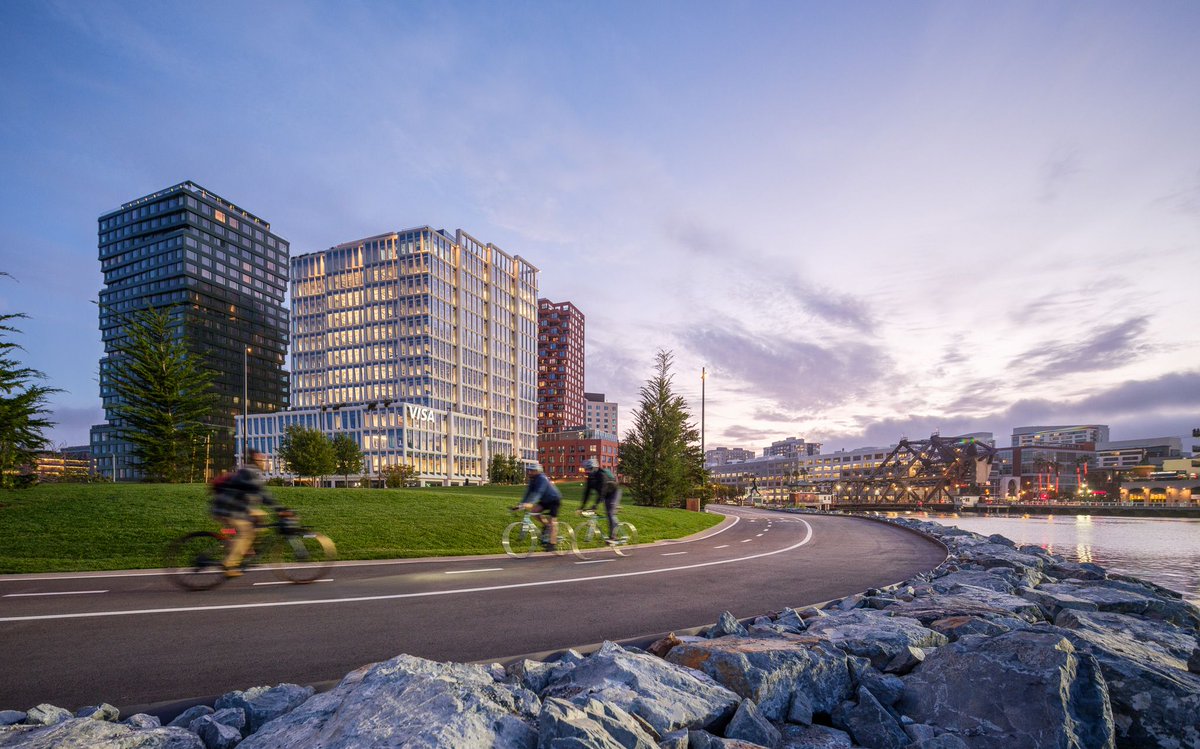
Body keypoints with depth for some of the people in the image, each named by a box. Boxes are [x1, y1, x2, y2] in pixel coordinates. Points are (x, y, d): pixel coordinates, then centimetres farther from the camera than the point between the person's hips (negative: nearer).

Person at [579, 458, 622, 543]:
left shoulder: (602, 475, -30)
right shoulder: (590, 478, -7)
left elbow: (602, 491, -38)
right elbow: (587, 493, -6)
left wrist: (596, 505, -45)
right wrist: (582, 506, -13)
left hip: (614, 492, -8)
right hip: (607, 495, 8)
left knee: (611, 513, -18)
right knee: (608, 514, 5)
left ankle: (612, 537, -21)